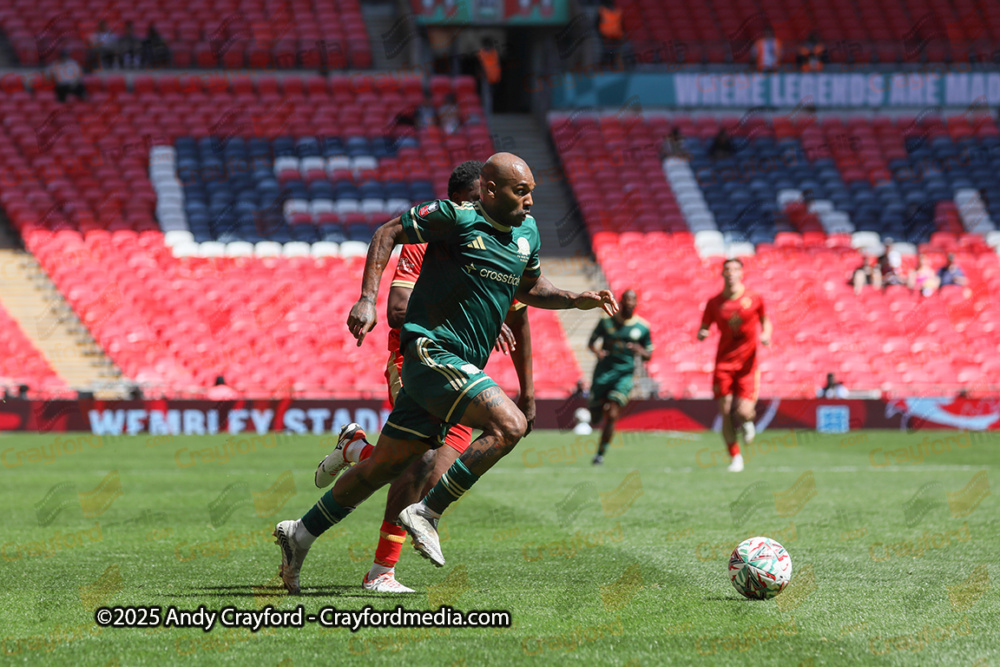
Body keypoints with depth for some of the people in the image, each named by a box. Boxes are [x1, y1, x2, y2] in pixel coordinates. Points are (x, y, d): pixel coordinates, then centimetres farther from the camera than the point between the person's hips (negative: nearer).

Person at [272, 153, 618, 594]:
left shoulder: (527, 231, 13)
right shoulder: (456, 217, -10)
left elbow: (529, 289, 27)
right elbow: (388, 233, -2)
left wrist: (577, 300, 11)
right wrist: (368, 299, -11)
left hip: (461, 366, 8)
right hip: (431, 353, -8)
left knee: (384, 466, 11)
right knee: (509, 425, -23)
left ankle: (300, 534, 22)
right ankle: (427, 513, -17)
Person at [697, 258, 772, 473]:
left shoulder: (754, 299, 0)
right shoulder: (715, 302, 2)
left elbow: (765, 320, 16)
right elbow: (703, 330, 9)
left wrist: (766, 334, -4)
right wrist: (701, 334, -14)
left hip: (748, 363, -1)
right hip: (724, 364, 1)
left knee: (743, 412, -13)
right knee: (725, 412, -5)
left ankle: (747, 422, 26)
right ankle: (735, 457, 11)